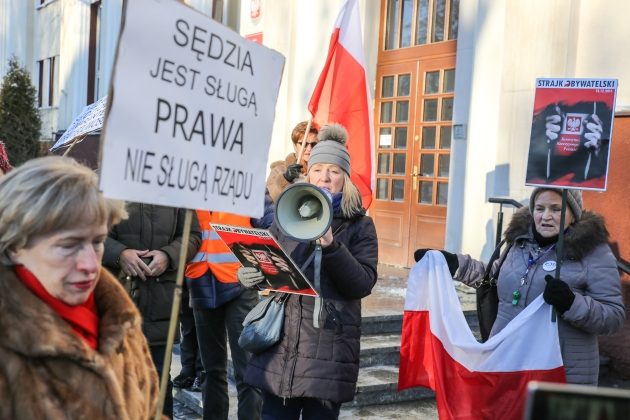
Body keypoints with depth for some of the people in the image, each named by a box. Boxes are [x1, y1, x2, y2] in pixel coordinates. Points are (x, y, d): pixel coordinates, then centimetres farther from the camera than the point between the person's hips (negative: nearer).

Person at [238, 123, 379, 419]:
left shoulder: (359, 225, 2)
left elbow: (363, 284, -8)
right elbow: (265, 266, 13)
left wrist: (331, 247, -21)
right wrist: (248, 275, -9)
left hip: (328, 348, -2)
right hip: (280, 341, 3)